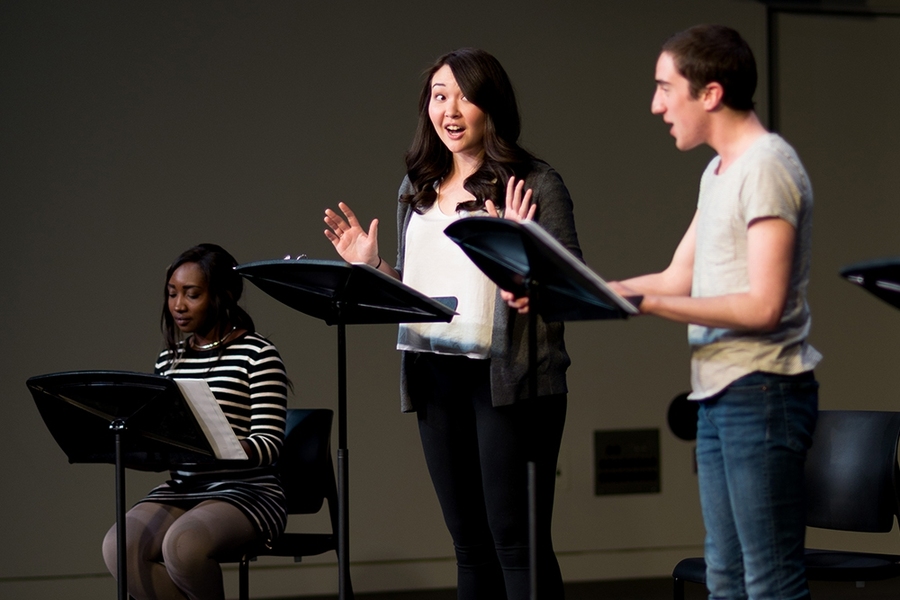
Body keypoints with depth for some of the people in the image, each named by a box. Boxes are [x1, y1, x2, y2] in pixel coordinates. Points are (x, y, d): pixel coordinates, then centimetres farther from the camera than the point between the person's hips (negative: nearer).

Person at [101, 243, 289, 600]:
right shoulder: (168, 360, 14)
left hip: (246, 490, -5)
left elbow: (268, 446, -12)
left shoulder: (257, 354, -5)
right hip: (181, 489, 6)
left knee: (182, 543, -35)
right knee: (117, 547, -24)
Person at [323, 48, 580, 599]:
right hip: (434, 375, 6)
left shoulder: (536, 185, -4)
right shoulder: (418, 189, 14)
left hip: (506, 373, -6)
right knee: (470, 542, 13)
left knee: (516, 541, -7)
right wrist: (370, 265, 3)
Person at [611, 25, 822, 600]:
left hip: (762, 391, -10)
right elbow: (678, 280, 18)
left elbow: (763, 306, -20)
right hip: (720, 395, 10)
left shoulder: (766, 166, -13)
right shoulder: (719, 171, 17)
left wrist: (649, 303, -21)